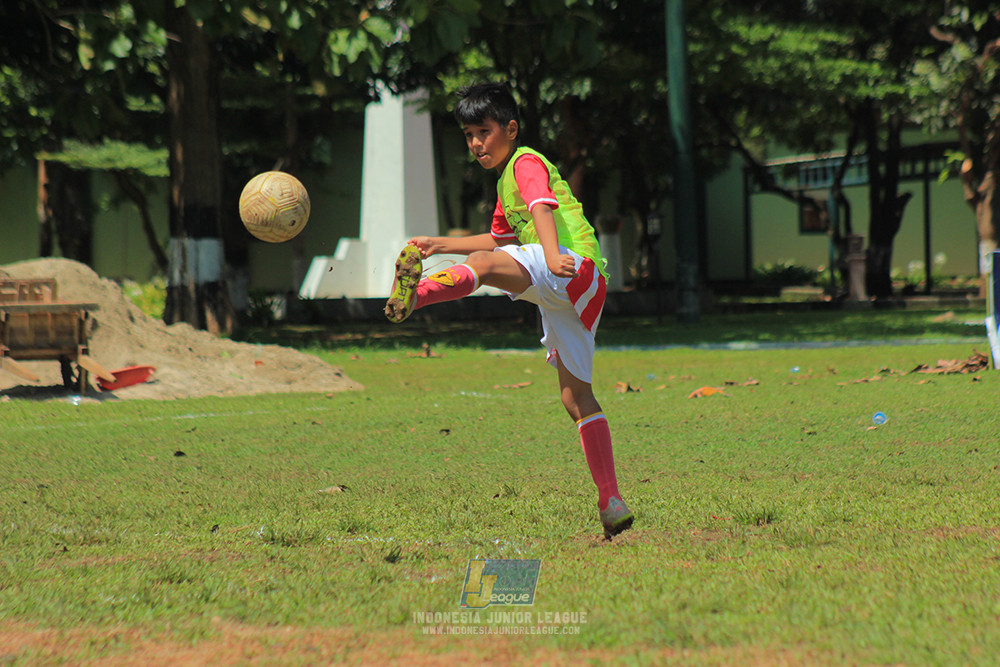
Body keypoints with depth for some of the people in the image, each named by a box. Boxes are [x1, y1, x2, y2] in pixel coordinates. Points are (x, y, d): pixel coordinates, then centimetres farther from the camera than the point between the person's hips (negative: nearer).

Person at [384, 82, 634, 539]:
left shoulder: (527, 163, 0)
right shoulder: (505, 181, 29)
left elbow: (543, 209, -21)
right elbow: (500, 240, 43)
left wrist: (552, 255, -38)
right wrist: (441, 244, 38)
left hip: (576, 267, -10)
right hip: (564, 294, 10)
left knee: (483, 264, -32)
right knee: (576, 396, 10)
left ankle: (414, 294, -63)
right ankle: (611, 504, 10)